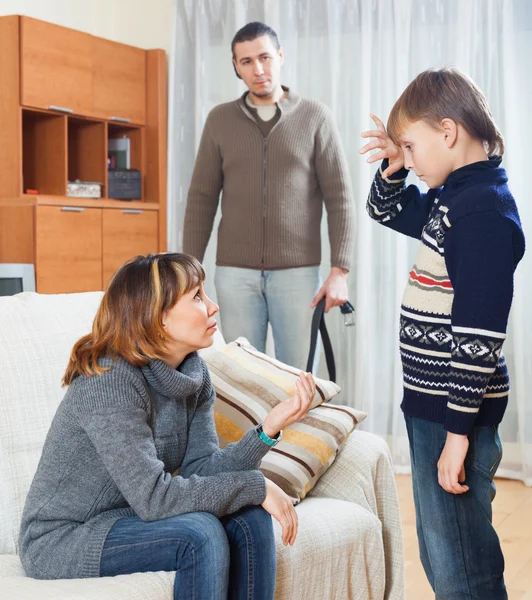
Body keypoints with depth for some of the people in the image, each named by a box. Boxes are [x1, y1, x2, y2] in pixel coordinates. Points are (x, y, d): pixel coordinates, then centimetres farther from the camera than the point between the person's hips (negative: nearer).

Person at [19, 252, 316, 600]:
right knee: (200, 533, -27)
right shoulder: (110, 382, -26)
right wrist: (255, 486, -24)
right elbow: (153, 497, -30)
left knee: (250, 518, -12)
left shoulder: (195, 374, -1)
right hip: (61, 541, -7)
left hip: (129, 517, 8)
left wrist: (270, 427, -22)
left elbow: (201, 470, -8)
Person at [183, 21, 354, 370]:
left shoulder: (315, 117, 2)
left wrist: (340, 271, -9)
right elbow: (202, 200, 8)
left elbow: (339, 199, -2)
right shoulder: (220, 120, 8)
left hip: (298, 272, -1)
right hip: (235, 273, 2)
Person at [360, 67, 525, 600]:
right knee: (440, 554, 20)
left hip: (455, 411, -10)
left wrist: (458, 431, -22)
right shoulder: (453, 198, 9)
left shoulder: (482, 208, -20)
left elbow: (477, 334, -24)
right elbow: (389, 212, 29)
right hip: (432, 402, 10)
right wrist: (391, 169, 8)